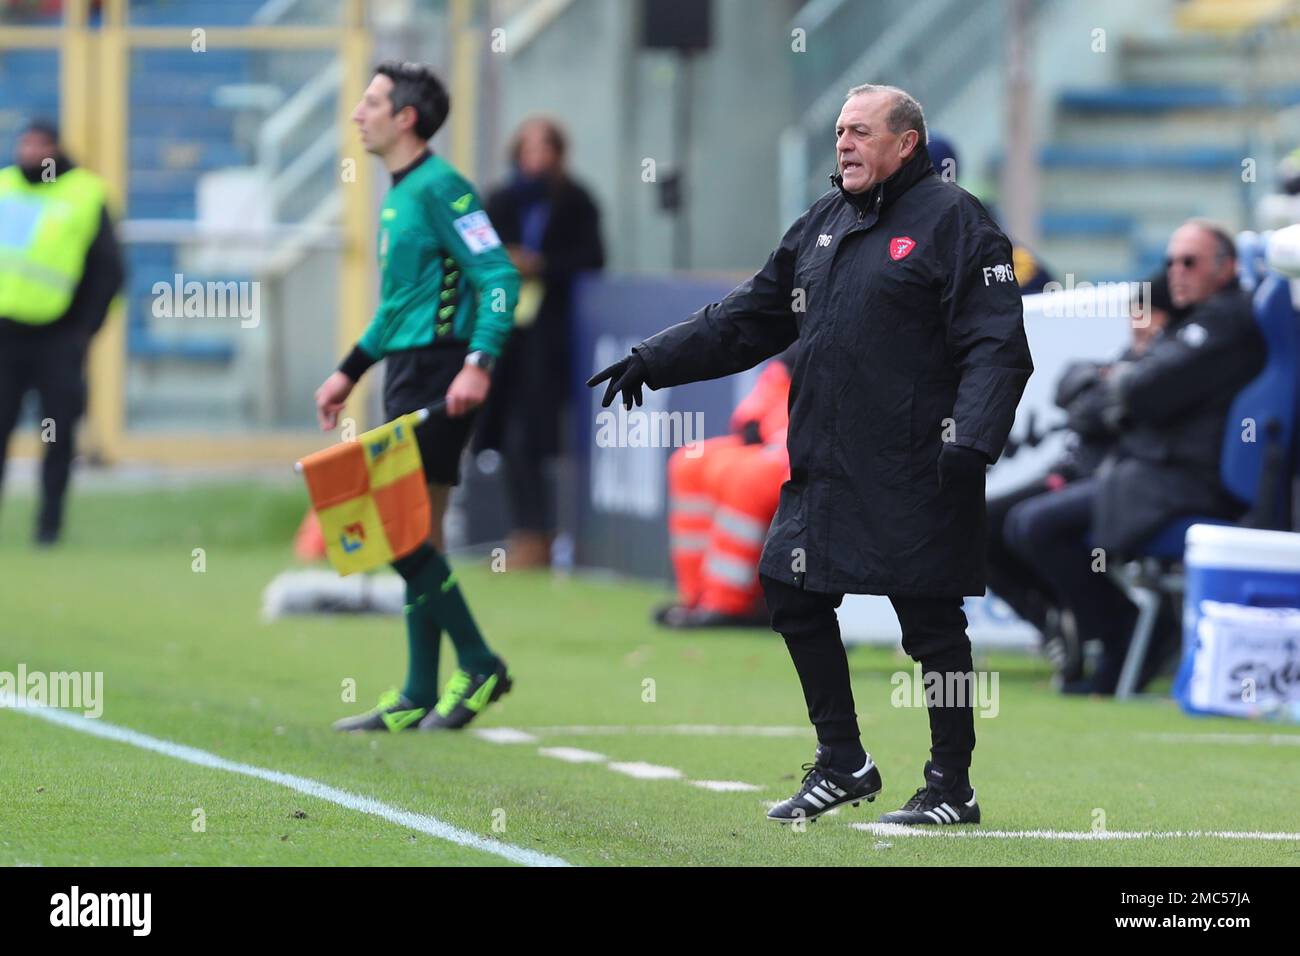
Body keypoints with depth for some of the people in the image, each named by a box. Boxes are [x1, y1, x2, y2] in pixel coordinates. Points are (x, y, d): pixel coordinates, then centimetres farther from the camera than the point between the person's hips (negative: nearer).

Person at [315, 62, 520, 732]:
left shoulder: (439, 187, -12)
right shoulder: (397, 194, 17)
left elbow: (499, 277, -18)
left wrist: (479, 364, -28)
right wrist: (349, 373, 27)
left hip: (437, 374, -10)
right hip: (407, 375, 10)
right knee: (417, 537, 9)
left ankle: (478, 666, -5)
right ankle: (420, 698, 12)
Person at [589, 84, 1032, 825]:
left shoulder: (952, 220, -7)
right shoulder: (823, 223, 16)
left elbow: (997, 347, -14)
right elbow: (747, 319, 23)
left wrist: (970, 440, -25)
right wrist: (654, 361, 16)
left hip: (915, 478, -8)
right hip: (824, 472, 8)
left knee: (932, 625, -3)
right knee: (795, 596, 12)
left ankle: (952, 786, 8)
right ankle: (843, 764, 25)